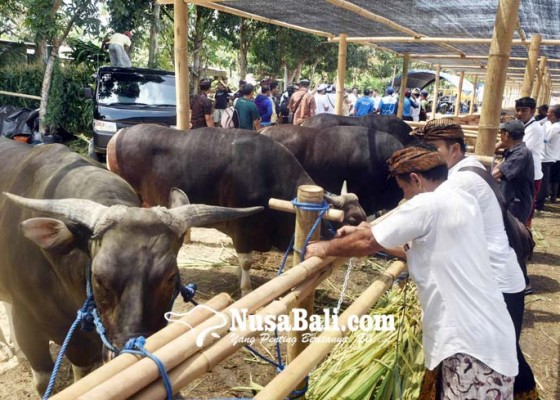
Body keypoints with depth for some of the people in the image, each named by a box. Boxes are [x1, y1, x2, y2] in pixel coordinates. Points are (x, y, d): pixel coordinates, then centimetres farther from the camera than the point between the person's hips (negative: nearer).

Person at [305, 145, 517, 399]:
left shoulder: (428, 205, -17)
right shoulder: (461, 201, 11)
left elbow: (368, 242, -11)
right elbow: (417, 246, 22)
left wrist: (325, 248, 3)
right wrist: (368, 231, 22)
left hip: (474, 344, -9)